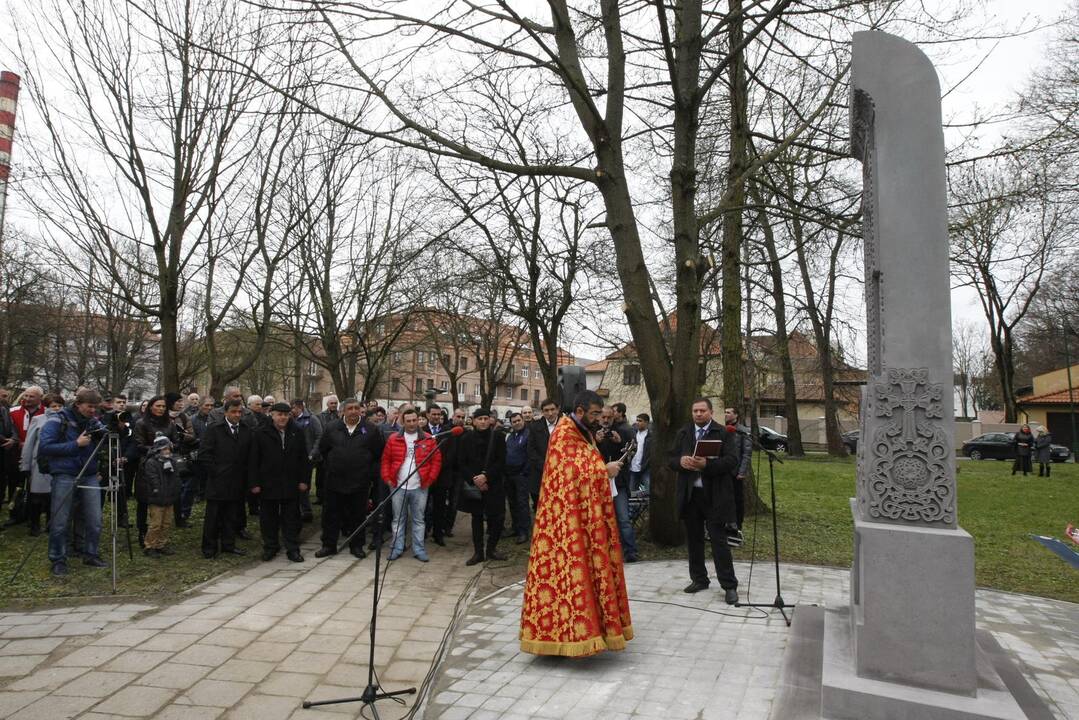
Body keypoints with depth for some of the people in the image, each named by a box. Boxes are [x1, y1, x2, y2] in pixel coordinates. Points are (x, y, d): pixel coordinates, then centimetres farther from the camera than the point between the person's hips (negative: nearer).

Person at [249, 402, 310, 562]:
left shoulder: (297, 433, 4)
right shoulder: (261, 434, -1)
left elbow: (304, 459, 5)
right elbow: (253, 461, -1)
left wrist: (304, 480, 0)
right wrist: (254, 483, -5)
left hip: (291, 485, 1)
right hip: (268, 484, -1)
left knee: (291, 519, 7)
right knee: (268, 518, 9)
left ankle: (293, 549, 15)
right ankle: (270, 547, 24)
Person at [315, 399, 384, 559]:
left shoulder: (371, 430, -2)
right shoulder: (331, 427, 1)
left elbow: (378, 455, 4)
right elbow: (322, 450, 12)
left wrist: (370, 473, 2)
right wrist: (331, 466, 11)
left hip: (360, 482, -1)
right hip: (334, 480, 1)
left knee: (358, 515, 8)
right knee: (330, 514, 8)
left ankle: (356, 546, 22)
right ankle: (329, 545, 22)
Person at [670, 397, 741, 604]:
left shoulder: (724, 433, -3)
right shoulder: (683, 434, 10)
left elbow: (732, 461, -12)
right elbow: (671, 459, 9)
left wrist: (707, 464, -25)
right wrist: (681, 461, -15)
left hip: (714, 496, -4)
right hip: (689, 494, 4)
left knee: (719, 541, -2)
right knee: (694, 540, 12)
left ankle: (729, 586, 8)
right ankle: (698, 579, 27)